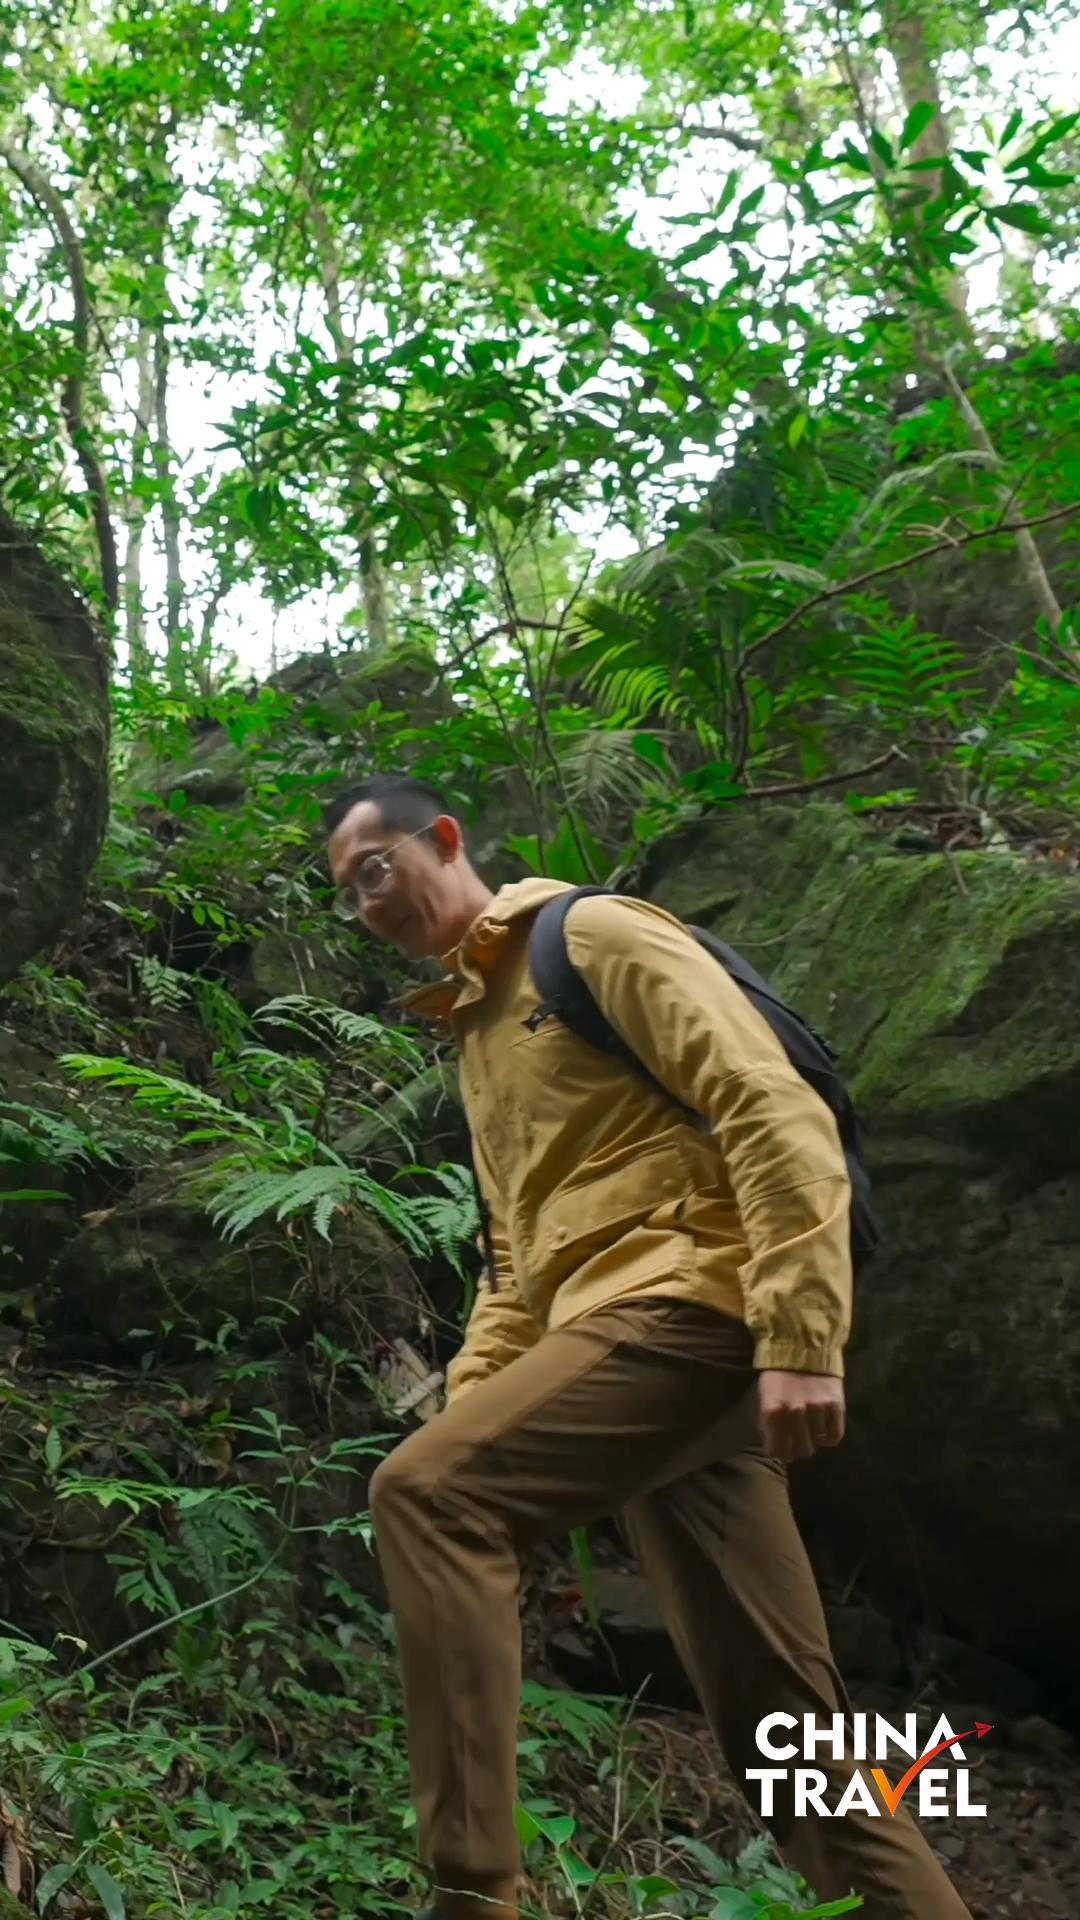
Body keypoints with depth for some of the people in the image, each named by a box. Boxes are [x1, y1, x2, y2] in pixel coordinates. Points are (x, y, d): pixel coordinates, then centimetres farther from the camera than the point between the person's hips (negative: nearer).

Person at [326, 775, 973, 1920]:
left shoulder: (596, 938, 0)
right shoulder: (476, 1036, 27)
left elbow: (775, 1112, -12)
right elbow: (518, 1267, 29)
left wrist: (802, 1339, -21)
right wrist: (464, 1416, 15)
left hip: (691, 1306, -9)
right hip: (628, 1338, 9)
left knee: (421, 1495, -22)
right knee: (782, 1717, 6)